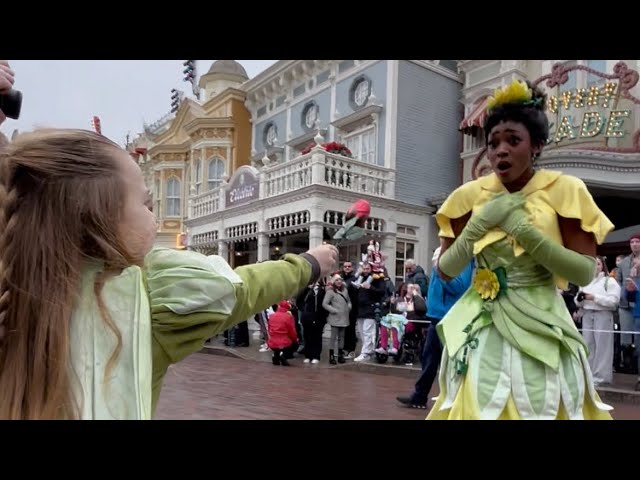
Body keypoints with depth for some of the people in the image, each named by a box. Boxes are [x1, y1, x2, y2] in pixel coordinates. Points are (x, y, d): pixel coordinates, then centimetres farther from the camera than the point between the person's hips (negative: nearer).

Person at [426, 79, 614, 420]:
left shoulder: (564, 190, -5)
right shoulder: (469, 196, 0)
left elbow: (585, 272, -10)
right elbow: (445, 271, 1)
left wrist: (524, 230, -19)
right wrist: (480, 224, -12)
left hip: (541, 328, -1)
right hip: (482, 330, 2)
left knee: (540, 409, 5)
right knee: (479, 408, 6)